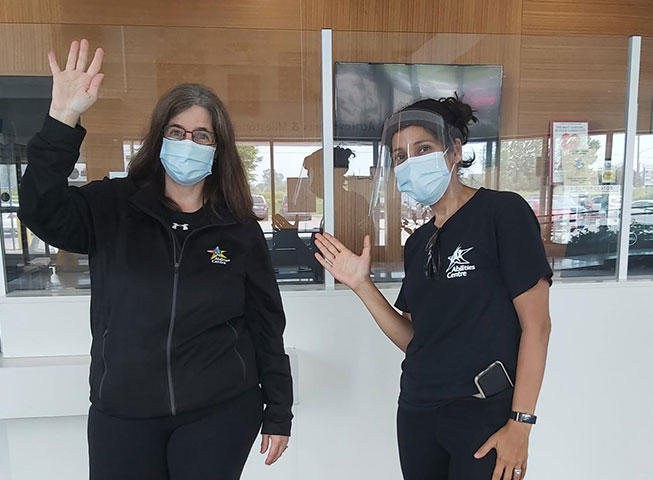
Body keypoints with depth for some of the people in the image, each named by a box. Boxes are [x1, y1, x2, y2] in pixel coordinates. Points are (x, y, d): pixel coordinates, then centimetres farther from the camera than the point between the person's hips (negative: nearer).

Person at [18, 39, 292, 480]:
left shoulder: (239, 229, -4)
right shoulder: (112, 209, -2)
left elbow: (266, 326, -1)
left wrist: (278, 414, 2)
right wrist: (64, 118, -28)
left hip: (220, 414, 0)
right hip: (121, 414, 1)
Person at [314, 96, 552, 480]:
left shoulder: (502, 211, -11)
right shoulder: (418, 243, 7)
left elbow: (536, 324, -12)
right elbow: (414, 339, 6)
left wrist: (521, 422, -14)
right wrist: (362, 285, -3)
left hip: (484, 415, -6)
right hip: (417, 412, 6)